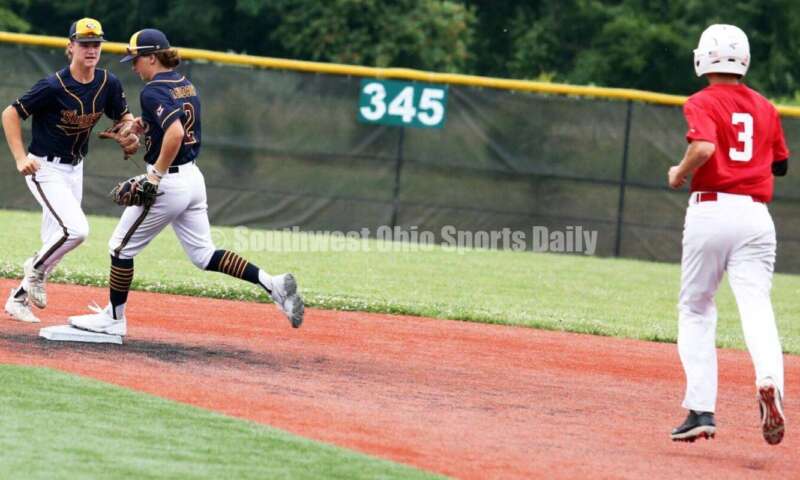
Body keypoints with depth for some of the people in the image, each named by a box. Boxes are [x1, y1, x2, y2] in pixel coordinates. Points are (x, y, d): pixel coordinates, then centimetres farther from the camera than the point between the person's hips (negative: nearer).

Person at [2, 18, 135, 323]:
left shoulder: (108, 84, -6)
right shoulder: (53, 87, -23)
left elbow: (124, 118, 8)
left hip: (74, 169, 7)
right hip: (45, 169, -7)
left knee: (55, 244, 12)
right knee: (76, 229, -22)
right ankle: (36, 270, 3)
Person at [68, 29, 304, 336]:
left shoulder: (153, 91, -17)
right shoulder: (186, 86, 12)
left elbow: (175, 133, -31)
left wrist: (154, 177, -25)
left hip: (168, 182, -9)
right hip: (194, 177, 9)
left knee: (121, 247, 7)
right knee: (204, 255, 11)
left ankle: (114, 318, 15)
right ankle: (272, 284, -3)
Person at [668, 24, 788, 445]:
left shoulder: (703, 103, -2)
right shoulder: (764, 108, 14)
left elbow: (703, 147, -20)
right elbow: (781, 165, 22)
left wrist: (679, 173, -3)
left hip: (710, 209, -3)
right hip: (756, 216, 3)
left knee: (695, 309, 10)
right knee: (756, 305, -9)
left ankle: (701, 409, 3)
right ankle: (769, 379, -38)